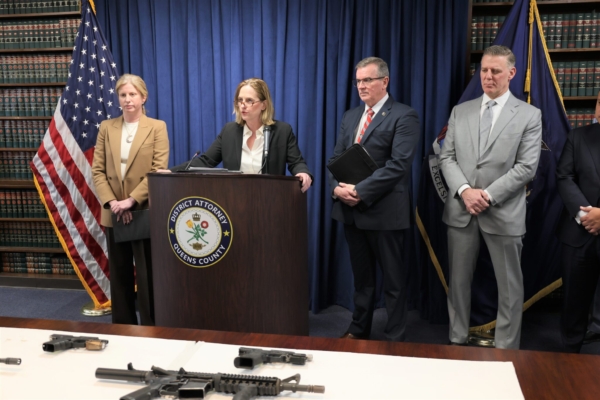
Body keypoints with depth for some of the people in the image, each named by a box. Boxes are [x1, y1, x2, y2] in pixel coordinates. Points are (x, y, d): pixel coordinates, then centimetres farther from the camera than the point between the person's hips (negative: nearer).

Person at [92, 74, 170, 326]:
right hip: (114, 214, 4)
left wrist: (132, 200, -16)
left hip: (145, 212, -3)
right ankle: (122, 328, 24)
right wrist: (111, 202, -10)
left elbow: (159, 170, -9)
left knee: (147, 277, 2)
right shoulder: (106, 128, 9)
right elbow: (97, 170, 4)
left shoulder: (157, 127, 0)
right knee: (119, 276, 11)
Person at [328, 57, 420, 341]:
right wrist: (337, 187, -8)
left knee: (393, 278, 7)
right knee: (361, 275, 18)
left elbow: (397, 165, -18)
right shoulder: (350, 116, 15)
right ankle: (359, 329, 33)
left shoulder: (404, 116, -7)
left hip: (385, 210, -6)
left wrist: (360, 191, -20)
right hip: (351, 210, 7)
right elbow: (336, 158, 12)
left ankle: (394, 338, 21)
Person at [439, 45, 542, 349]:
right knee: (458, 281, 12)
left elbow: (526, 167, -7)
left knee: (509, 287, 7)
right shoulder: (460, 111, 9)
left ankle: (506, 349, 22)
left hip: (503, 212, -2)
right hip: (460, 210, 3)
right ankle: (457, 341, 27)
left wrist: (488, 195, -16)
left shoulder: (529, 115, 0)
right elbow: (447, 157, 4)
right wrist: (464, 191, -13)